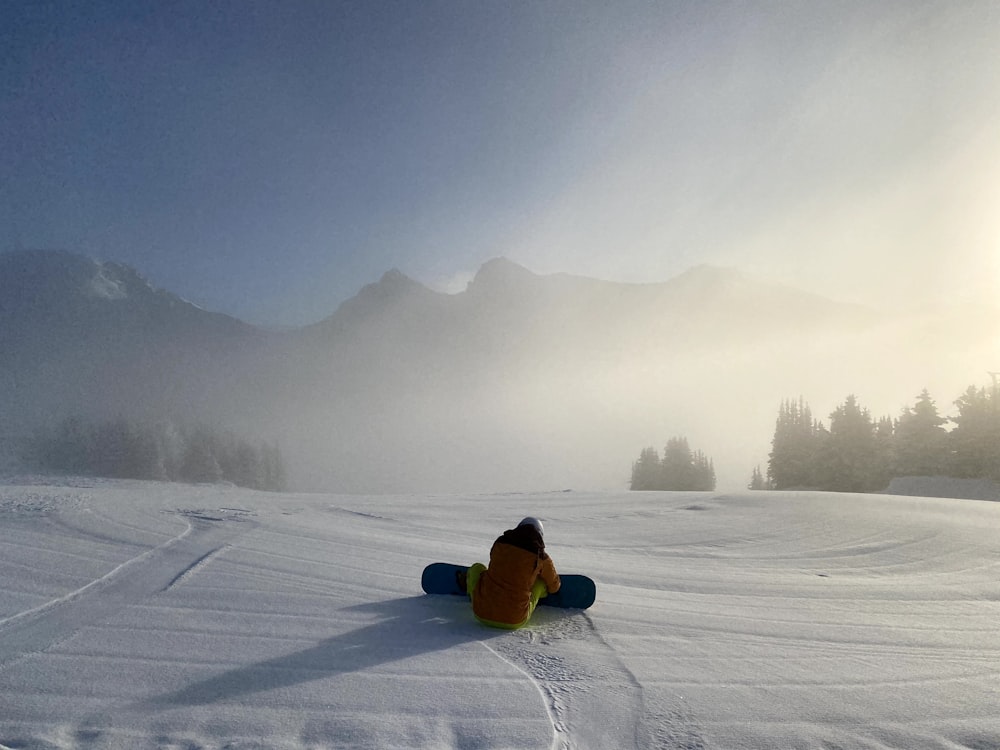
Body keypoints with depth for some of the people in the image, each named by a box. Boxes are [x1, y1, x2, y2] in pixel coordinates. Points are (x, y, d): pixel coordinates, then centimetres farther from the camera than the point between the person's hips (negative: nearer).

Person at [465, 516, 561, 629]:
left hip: (481, 614, 2)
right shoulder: (541, 557, -1)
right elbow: (554, 587, 18)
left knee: (477, 568, 23)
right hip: (515, 622, -1)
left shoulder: (500, 542, 4)